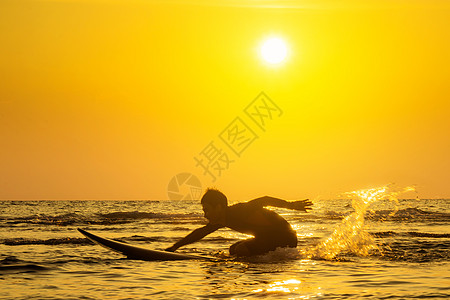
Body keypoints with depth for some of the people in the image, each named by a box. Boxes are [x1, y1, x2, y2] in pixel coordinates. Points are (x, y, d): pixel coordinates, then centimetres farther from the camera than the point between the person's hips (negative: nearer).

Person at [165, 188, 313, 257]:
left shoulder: (238, 211, -22)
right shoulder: (221, 220, 5)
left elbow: (263, 201, -27)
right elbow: (200, 232, 16)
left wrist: (290, 205, -34)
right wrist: (175, 247, 15)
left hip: (284, 237, -10)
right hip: (267, 237, 10)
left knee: (241, 250, -24)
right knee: (233, 250, 16)